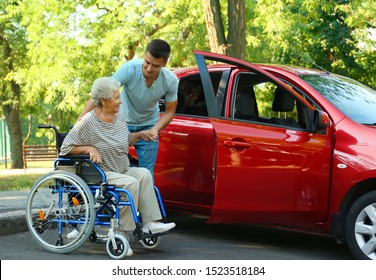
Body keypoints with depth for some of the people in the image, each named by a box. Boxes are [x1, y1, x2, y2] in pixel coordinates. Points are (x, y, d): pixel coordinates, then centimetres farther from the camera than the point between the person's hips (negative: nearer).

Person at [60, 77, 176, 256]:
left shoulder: (120, 118, 10)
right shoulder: (88, 122, -12)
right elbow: (66, 148, -9)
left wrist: (140, 135, 10)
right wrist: (89, 149, -20)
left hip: (122, 171, 7)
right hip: (100, 174, -7)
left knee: (144, 174, -20)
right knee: (131, 183, -29)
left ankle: (150, 223, -25)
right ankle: (120, 232, -23)